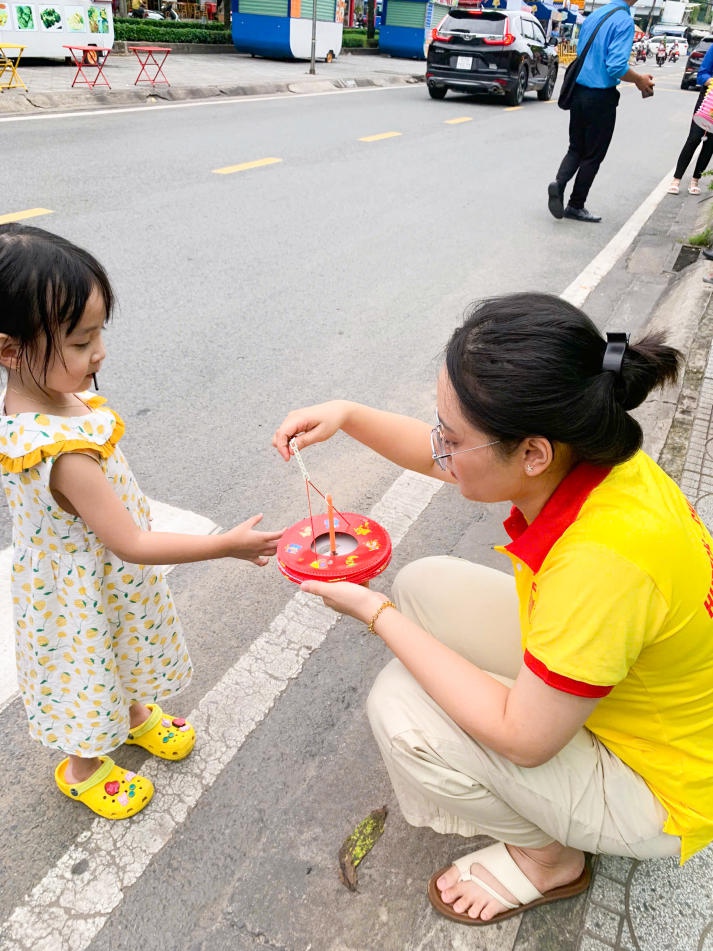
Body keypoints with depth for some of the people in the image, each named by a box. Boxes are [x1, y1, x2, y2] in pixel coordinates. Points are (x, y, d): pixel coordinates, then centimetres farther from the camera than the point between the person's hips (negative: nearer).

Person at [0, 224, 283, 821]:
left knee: (126, 655, 32)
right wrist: (228, 545, -28)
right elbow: (130, 543, -33)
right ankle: (83, 768, 49)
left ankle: (135, 715, 61)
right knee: (91, 671, 20)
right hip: (84, 598, -8)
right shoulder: (62, 453, -41)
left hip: (109, 576, 8)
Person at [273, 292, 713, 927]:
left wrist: (378, 614, -23)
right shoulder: (583, 451, -17)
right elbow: (442, 457, 3)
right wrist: (346, 415, -11)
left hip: (660, 789, -7)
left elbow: (525, 738, -28)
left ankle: (548, 857, 9)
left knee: (402, 708, -19)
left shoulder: (604, 556, -41)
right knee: (425, 585, -1)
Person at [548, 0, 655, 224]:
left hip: (578, 91, 6)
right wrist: (639, 80, -5)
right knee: (593, 155, 6)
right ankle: (576, 206, 11)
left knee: (576, 148, 15)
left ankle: (559, 183, -11)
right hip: (600, 97, -6)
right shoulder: (624, 21, -14)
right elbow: (617, 67, -22)